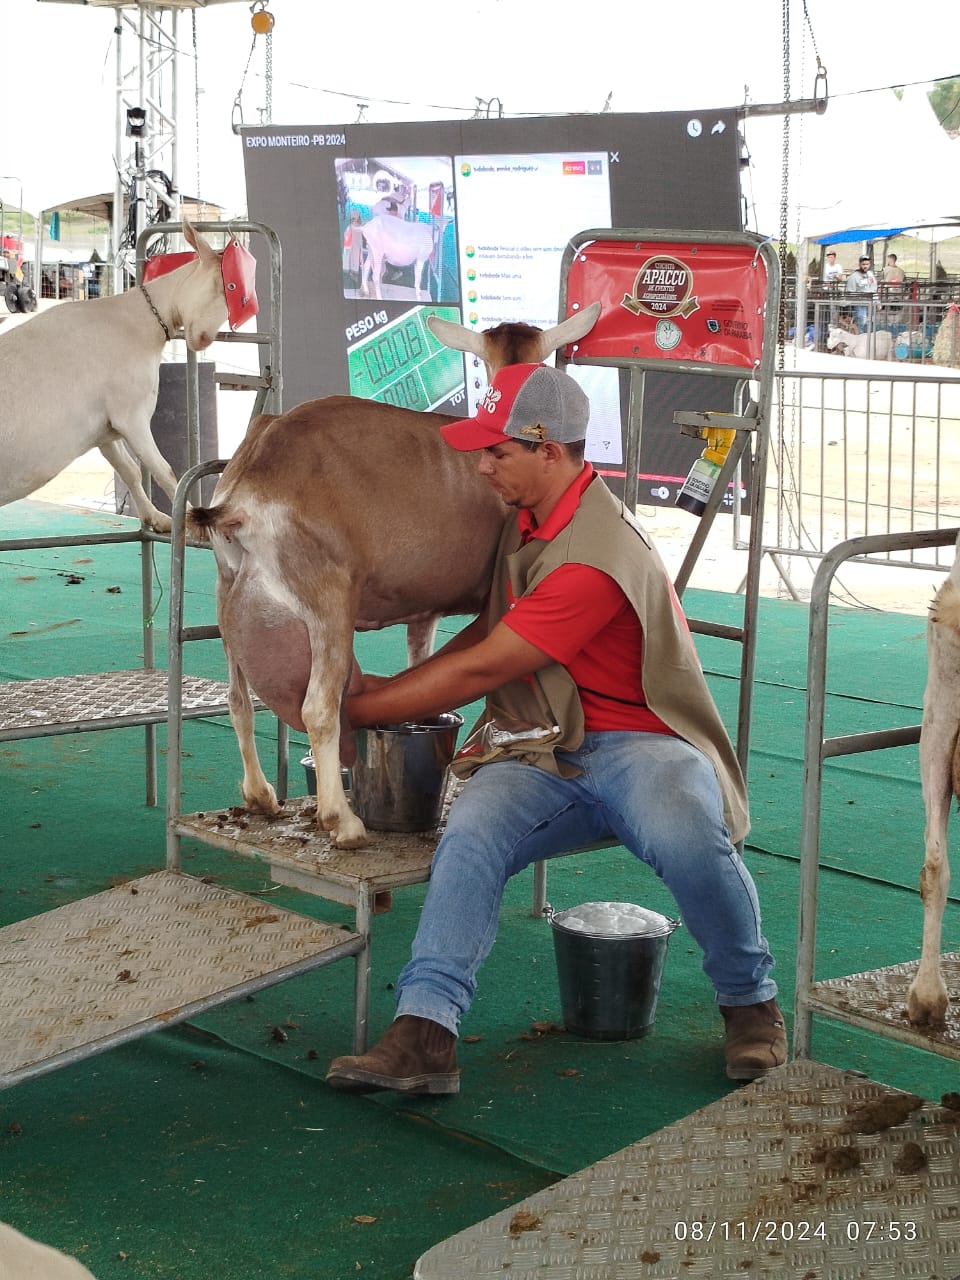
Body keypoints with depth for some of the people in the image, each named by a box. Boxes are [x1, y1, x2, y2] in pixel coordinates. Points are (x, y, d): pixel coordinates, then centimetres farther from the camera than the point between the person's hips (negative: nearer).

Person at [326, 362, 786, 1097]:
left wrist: (356, 709, -8)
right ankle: (424, 1033, -34)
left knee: (687, 838, -37)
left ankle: (751, 1003, -9)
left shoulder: (597, 555, -21)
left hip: (639, 743, -7)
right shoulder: (528, 520, 11)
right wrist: (393, 688, 8)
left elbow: (480, 670, -18)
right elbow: (486, 633, 23)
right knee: (471, 833, -26)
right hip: (545, 752, 7)